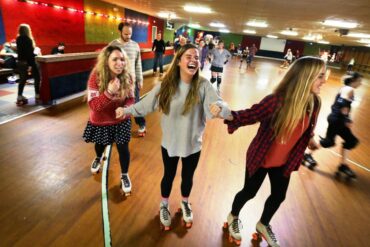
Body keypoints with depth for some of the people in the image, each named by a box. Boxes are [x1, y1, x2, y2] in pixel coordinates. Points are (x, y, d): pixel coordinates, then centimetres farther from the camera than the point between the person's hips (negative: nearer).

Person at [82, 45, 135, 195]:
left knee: (123, 148, 5)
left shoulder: (127, 77, -17)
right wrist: (109, 92, -45)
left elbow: (130, 99, -6)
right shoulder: (96, 77, -25)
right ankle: (98, 158, 64)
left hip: (121, 121, 1)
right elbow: (93, 105, -28)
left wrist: (125, 108, -29)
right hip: (100, 121, 0)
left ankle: (124, 175, 33)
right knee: (100, 144, 26)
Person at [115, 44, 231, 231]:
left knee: (187, 177, 22)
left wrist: (220, 108, -48)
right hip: (170, 142, 0)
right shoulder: (167, 84, -12)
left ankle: (185, 203, 54)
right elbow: (146, 103, -5)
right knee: (168, 176, 20)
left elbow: (218, 104, -26)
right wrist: (127, 110, -10)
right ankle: (164, 206, 50)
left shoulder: (203, 85, -15)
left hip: (193, 144, 0)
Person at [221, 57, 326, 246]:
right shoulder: (275, 101, -29)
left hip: (284, 162, 6)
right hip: (260, 158, -6)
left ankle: (263, 225, 53)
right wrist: (228, 115, -41)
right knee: (249, 192, 13)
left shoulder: (313, 103, -11)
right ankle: (233, 218, 48)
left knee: (279, 196, 21)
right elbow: (249, 115, -24)